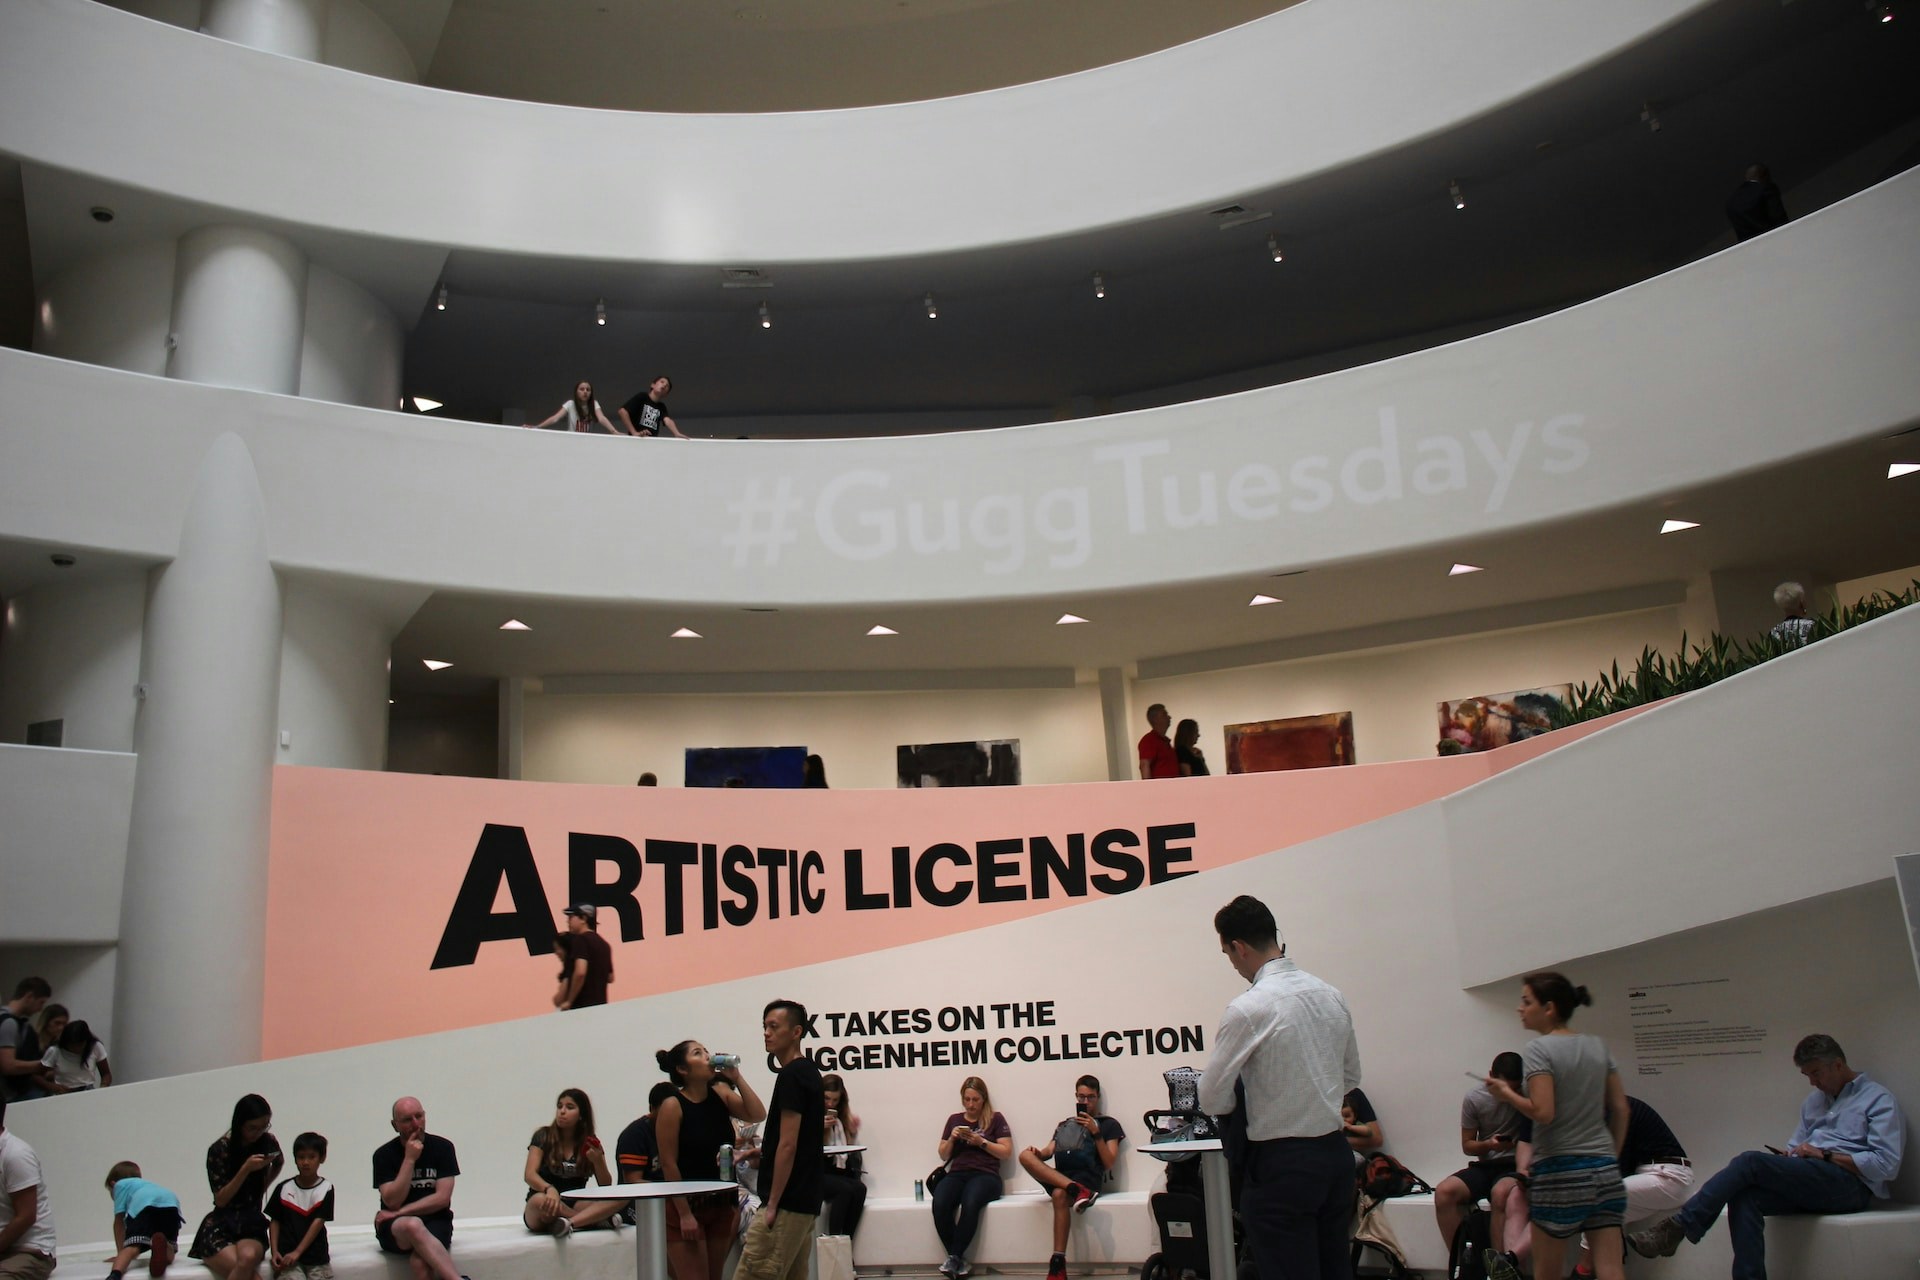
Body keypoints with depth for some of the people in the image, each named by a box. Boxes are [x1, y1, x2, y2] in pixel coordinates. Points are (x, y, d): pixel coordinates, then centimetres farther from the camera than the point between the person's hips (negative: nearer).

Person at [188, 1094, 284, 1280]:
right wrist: (246, 1169, -21)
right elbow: (220, 1200, -8)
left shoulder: (268, 1143, 2)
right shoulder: (219, 1149, -8)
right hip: (221, 1225, -2)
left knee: (248, 1258, -36)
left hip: (252, 1224, 2)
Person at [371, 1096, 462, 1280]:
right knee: (413, 1225, -37)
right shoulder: (384, 1154, 0)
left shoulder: (442, 1147, 0)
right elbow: (393, 1201, -10)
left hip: (435, 1223, 0)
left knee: (420, 1262, -34)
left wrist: (399, 1213, -9)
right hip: (395, 1229, 0)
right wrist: (409, 1159, -15)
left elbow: (442, 1198, -6)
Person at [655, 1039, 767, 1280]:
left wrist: (736, 1078, -12)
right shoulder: (673, 1106, -11)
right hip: (687, 1205, -6)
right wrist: (684, 1213, -13)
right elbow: (669, 1163, -12)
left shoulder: (721, 1095, 4)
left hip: (721, 1203, 6)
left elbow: (757, 1115, -9)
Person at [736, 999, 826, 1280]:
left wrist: (772, 1204, -17)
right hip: (805, 1201, 10)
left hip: (786, 1203, -10)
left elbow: (788, 1145, -19)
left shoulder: (791, 1076, -14)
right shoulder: (809, 1072, 15)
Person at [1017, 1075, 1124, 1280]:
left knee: (1059, 1195, -39)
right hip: (1059, 1175, 5)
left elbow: (1109, 1163, 5)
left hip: (1087, 1176, -4)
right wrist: (1038, 1153, -6)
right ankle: (1076, 1190, -41)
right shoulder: (1064, 1125, 31)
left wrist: (1096, 1133, -5)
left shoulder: (1108, 1124, 18)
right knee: (1026, 1155, -25)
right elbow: (1048, 1152, 17)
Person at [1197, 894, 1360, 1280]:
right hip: (1337, 1154, 7)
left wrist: (1248, 1101, 10)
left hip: (1282, 1165, -7)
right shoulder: (1332, 996, 4)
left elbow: (1212, 1099, -10)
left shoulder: (1248, 1009, -16)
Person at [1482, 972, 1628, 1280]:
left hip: (1559, 1171, -6)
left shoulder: (1539, 1049, -8)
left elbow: (1543, 1112, -17)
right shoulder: (1598, 1046, 10)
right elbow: (1620, 1109, 12)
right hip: (1605, 1170, 6)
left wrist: (1506, 1093, -1)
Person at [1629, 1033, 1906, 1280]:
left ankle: (1677, 1228, -27)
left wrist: (1825, 1155, -11)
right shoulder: (1814, 1100, 28)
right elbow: (1796, 1146, 26)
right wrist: (1790, 1157, 2)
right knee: (1744, 1197, -26)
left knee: (1750, 1162, -25)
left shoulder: (1878, 1099, 4)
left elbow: (1886, 1165, -9)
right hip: (1808, 1182, 7)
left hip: (1851, 1185, -7)